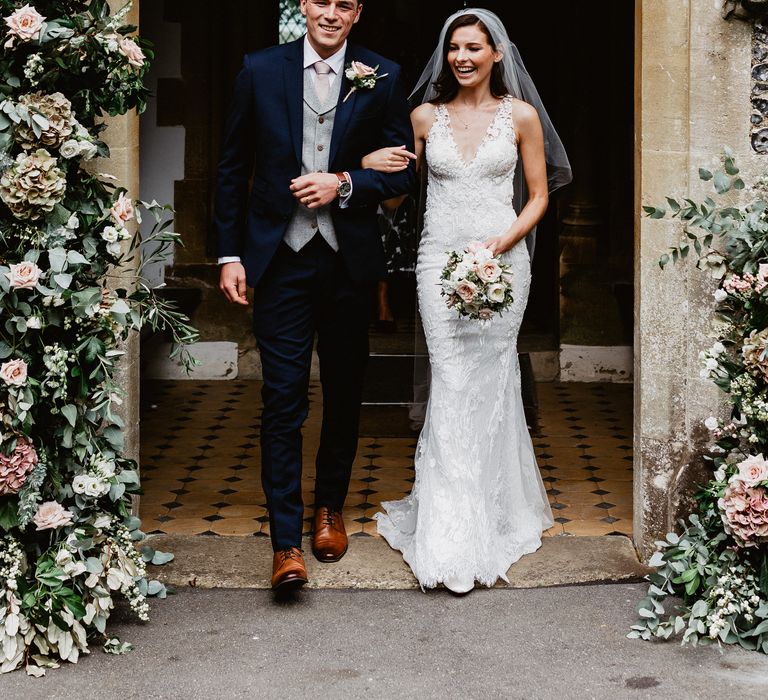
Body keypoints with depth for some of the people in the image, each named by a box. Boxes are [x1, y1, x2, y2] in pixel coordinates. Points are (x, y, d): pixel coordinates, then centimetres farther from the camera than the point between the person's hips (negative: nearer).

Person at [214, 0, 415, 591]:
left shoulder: (383, 77, 1)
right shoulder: (261, 70, 2)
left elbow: (402, 172, 3)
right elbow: (234, 169, 6)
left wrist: (344, 183, -14)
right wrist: (230, 254, 2)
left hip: (350, 259, 1)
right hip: (281, 258, -1)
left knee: (344, 393, 14)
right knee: (283, 399, -6)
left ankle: (330, 508, 33)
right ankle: (287, 542, -2)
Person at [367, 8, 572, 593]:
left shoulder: (521, 116, 4)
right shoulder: (426, 116, 7)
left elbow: (539, 195, 6)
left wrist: (502, 243, -8)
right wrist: (372, 164, -1)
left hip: (503, 258, 0)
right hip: (441, 258, 0)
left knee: (490, 381, 1)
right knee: (452, 385, -6)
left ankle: (493, 513, 17)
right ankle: (452, 537, -5)